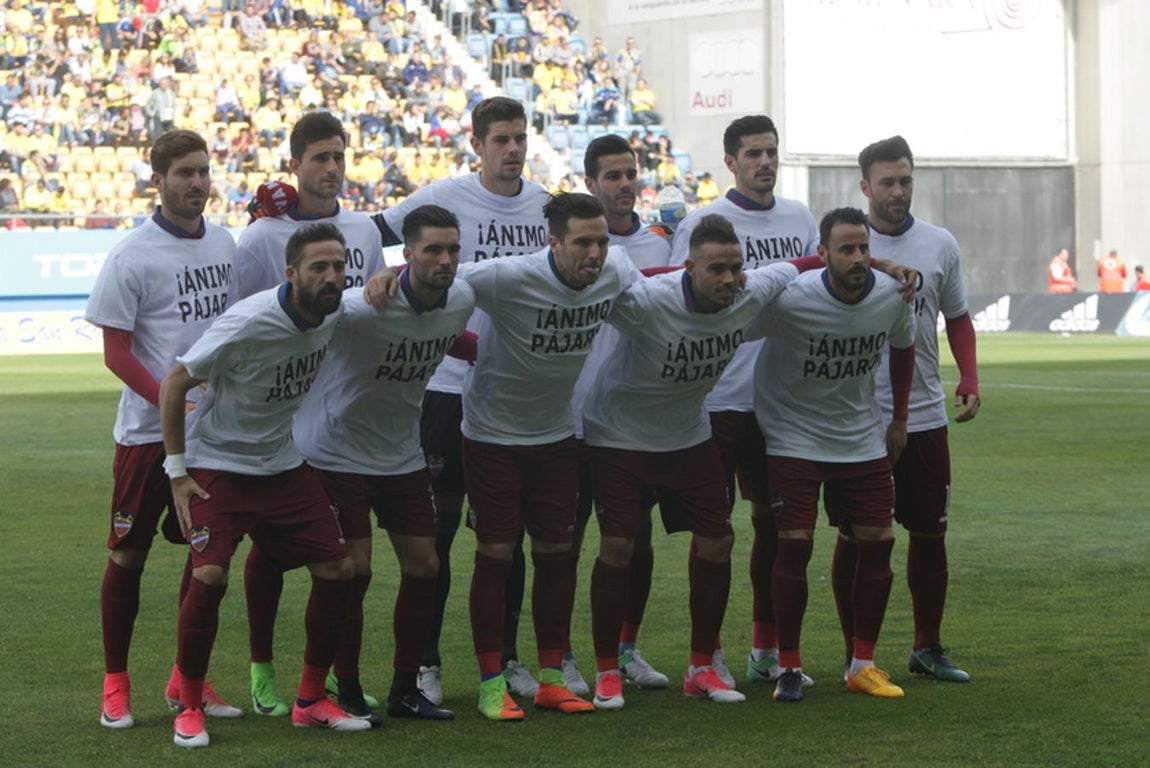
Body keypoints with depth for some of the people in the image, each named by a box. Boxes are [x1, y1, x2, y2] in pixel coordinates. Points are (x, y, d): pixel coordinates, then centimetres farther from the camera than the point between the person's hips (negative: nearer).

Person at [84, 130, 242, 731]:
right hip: (149, 431, -5)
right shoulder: (132, 257, -10)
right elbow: (116, 352, -11)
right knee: (129, 554, 2)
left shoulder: (226, 245, 7)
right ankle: (115, 683, 13)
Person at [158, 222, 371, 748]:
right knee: (209, 577, -21)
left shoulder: (333, 315, -7)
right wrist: (177, 471, -16)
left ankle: (311, 701, 15)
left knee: (337, 569, 0)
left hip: (282, 465, 7)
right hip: (217, 463, -6)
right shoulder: (248, 323, -26)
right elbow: (175, 382, -17)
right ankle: (189, 706, -2)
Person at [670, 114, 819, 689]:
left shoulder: (800, 219, 11)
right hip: (723, 397, -5)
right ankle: (709, 653, 5)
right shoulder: (703, 223, -5)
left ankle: (766, 650, 19)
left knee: (776, 518, 10)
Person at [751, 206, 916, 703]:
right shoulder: (790, 299, -23)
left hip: (863, 437, 4)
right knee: (794, 544, -11)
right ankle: (788, 668, 2)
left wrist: (899, 417, 16)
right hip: (794, 435, -4)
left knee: (877, 542, 0)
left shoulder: (892, 296, -9)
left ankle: (863, 664, 12)